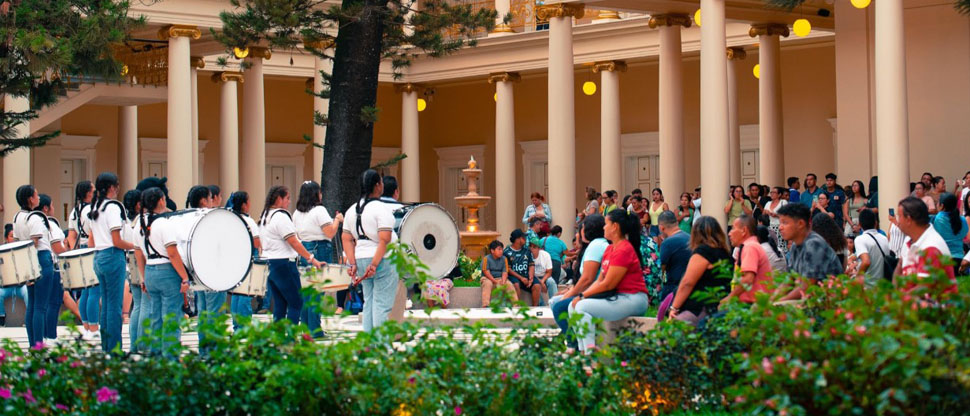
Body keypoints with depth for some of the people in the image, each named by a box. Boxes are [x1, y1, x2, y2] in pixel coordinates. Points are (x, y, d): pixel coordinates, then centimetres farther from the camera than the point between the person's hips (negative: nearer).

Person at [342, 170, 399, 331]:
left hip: (361, 259, 7)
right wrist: (375, 264, -19)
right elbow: (384, 240, -19)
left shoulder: (352, 210, 11)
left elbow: (347, 239, 7)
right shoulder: (381, 209, -11)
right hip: (382, 260, -7)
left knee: (368, 302, 13)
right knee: (382, 304, -4)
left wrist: (353, 264, 2)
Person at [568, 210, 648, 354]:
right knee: (573, 306, 4)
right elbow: (600, 281, 14)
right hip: (617, 297, 10)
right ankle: (582, 351, -1)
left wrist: (582, 296, -10)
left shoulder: (624, 250, -16)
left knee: (582, 306, -23)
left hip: (631, 299, -10)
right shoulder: (610, 249, 15)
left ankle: (590, 351, -23)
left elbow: (607, 285, -17)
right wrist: (583, 295, -1)